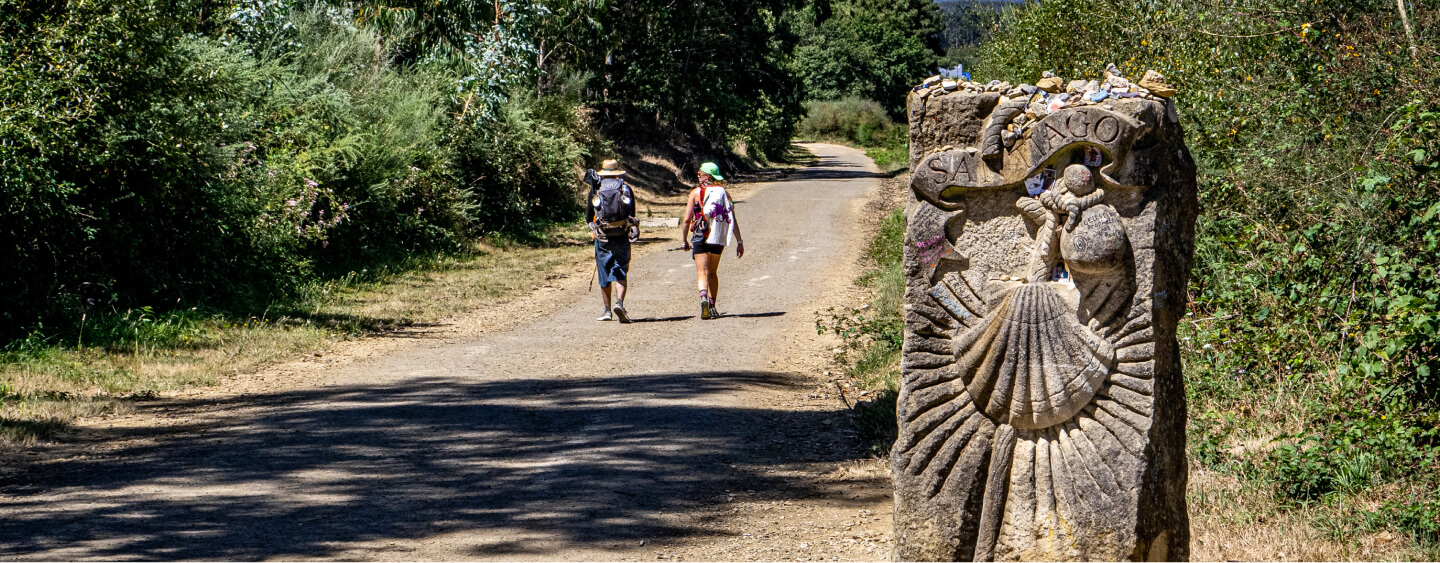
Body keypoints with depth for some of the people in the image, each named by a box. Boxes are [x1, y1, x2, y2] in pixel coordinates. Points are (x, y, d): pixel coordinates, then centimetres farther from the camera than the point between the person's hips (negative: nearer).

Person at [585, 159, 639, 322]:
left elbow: (588, 217, 8)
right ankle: (619, 302, -21)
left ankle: (607, 310, 15)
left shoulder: (595, 191, 2)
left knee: (604, 276, 11)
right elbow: (632, 215, 8)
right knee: (620, 274, 2)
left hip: (602, 240, 0)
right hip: (622, 238, 0)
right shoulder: (627, 190, 3)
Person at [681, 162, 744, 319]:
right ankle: (712, 307, 17)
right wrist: (739, 241, 2)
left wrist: (685, 241, 7)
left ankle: (704, 298, -33)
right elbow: (732, 220, 0)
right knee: (713, 273, 19)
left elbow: (687, 219, -5)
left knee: (702, 273, -7)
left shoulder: (696, 192, -2)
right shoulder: (724, 193, 6)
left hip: (701, 237, -3)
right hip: (719, 239, 3)